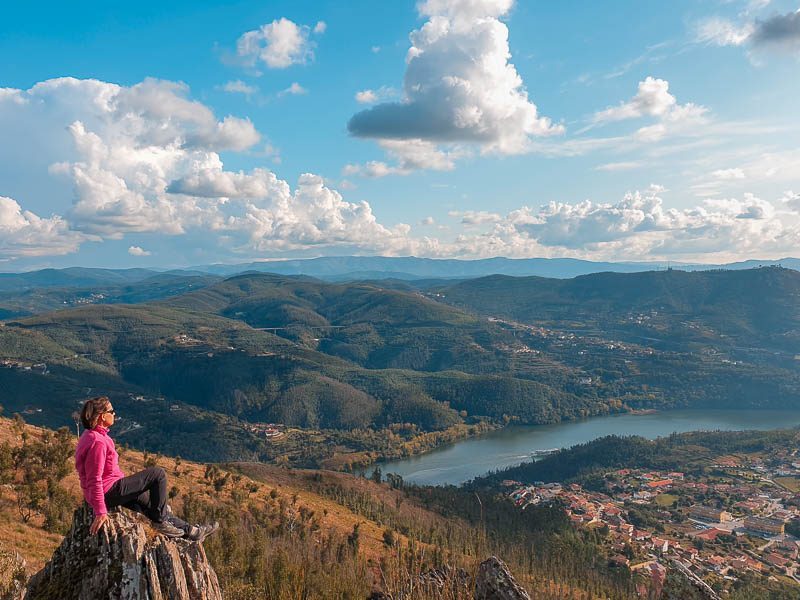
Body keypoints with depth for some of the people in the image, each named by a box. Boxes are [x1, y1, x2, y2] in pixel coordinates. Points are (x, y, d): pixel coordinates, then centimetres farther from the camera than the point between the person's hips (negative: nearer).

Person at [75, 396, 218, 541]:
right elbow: (94, 480, -26)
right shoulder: (97, 442, -23)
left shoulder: (91, 436, 11)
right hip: (109, 492, -11)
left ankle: (189, 531, 28)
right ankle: (160, 521, 3)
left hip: (110, 490, 11)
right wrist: (100, 512, -25)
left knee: (149, 499, 19)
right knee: (158, 473, -9)